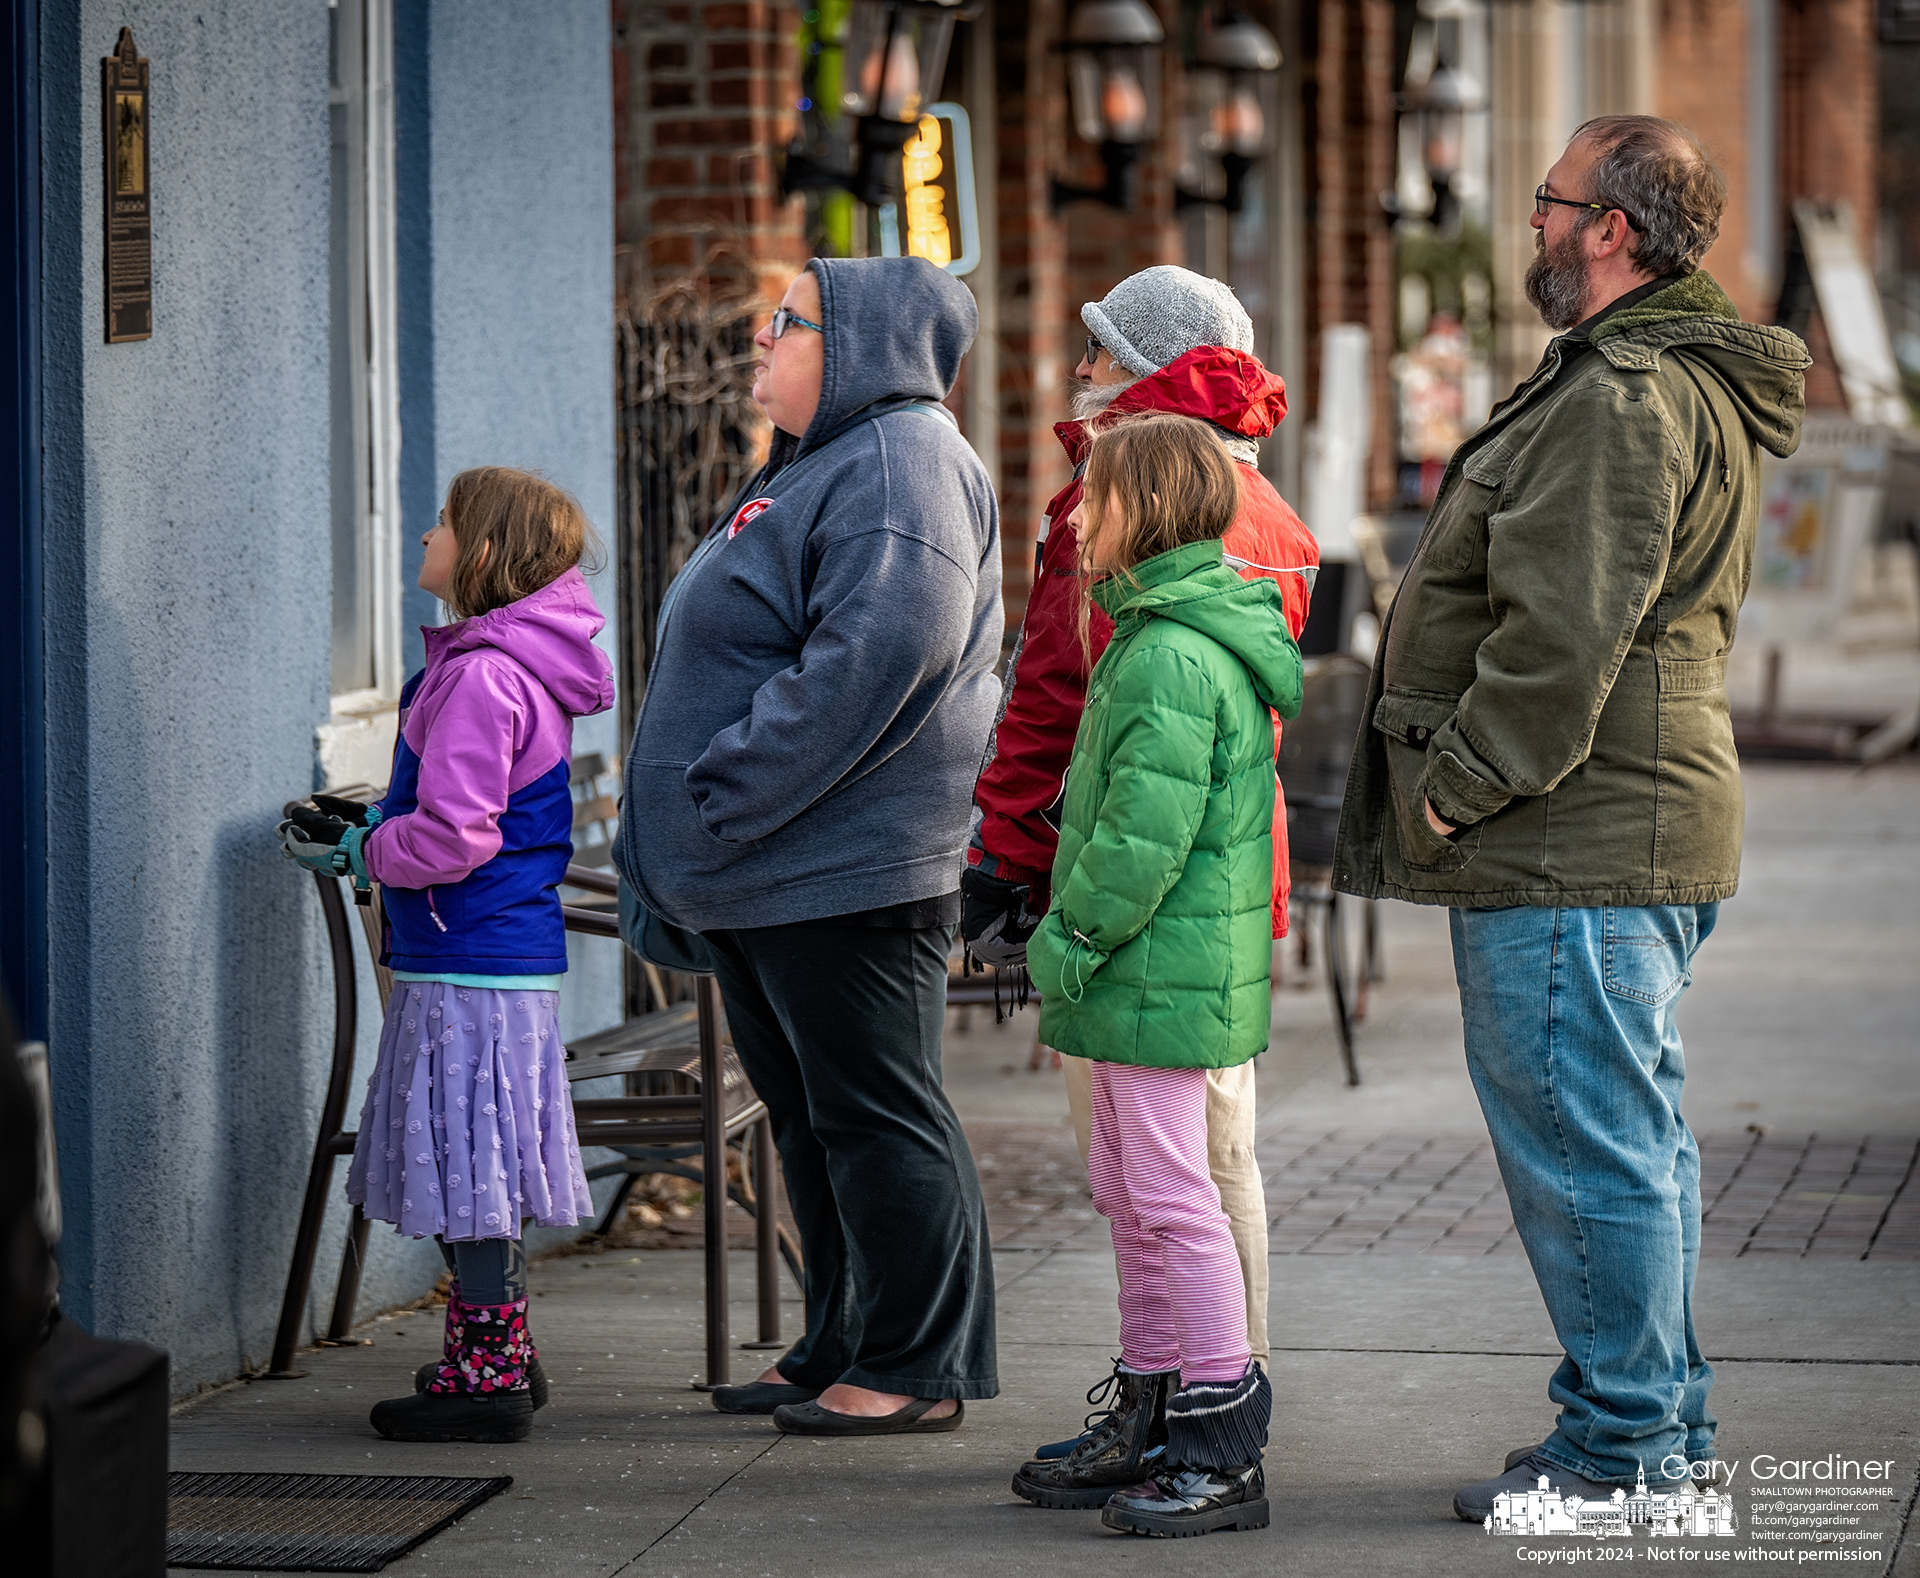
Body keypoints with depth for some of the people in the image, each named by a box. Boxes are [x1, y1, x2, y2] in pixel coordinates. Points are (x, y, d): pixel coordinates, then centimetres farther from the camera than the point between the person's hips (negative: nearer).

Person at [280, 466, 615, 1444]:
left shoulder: (480, 679, -18)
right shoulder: (515, 668, 14)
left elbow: (452, 837, -23)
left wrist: (359, 853, -8)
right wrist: (364, 829, 14)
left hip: (469, 965, -10)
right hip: (505, 952, 10)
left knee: (470, 1166, -5)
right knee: (475, 1171, 16)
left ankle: (487, 1377, -1)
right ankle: (499, 1358, 24)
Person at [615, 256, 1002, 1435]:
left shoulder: (900, 467, -14)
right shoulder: (817, 468, 20)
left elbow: (874, 657, -26)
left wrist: (726, 803, -22)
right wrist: (666, 848, 21)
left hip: (844, 870, -11)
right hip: (765, 877, 11)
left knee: (875, 1115, -4)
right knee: (811, 1115, 15)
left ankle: (917, 1369, 2)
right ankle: (842, 1352, 24)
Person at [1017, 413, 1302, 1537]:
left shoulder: (1172, 657, -20)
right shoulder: (1157, 633, 15)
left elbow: (1145, 835, -23)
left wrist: (1071, 940, -14)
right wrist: (1078, 948, 20)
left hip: (1164, 970, -11)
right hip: (1150, 974, 11)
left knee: (1173, 1195, -7)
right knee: (1131, 1197, 17)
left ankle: (1226, 1454, -3)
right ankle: (1154, 1421, 26)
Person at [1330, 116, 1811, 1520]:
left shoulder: (1622, 400, -18)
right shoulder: (1702, 389, 18)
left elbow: (1563, 629, -24)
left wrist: (1458, 785, -15)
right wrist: (1477, 785, 20)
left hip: (1566, 845, -11)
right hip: (1649, 833, 11)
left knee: (1582, 1141, -6)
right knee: (1635, 1131, 16)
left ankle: (1620, 1444, 0)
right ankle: (1663, 1416, 25)